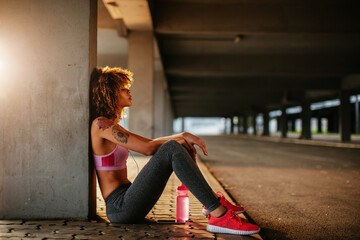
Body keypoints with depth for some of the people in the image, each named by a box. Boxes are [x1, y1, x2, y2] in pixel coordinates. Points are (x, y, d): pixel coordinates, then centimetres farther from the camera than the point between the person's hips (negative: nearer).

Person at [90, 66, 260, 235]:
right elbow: (147, 148, -16)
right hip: (120, 207, -10)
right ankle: (219, 216, -29)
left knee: (179, 145, 10)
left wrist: (183, 136, 0)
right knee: (172, 148, -25)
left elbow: (150, 143, 16)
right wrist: (179, 138, -1)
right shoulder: (101, 124, -11)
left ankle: (212, 202, 4)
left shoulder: (111, 125, 19)